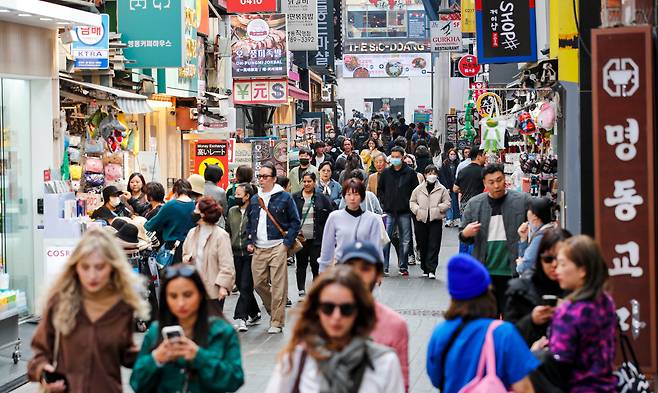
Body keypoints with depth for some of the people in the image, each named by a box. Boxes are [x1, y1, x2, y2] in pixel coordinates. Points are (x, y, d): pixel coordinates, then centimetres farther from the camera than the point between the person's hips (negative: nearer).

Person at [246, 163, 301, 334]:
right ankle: (273, 310, 28)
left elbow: (295, 221, 0)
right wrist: (250, 242, 11)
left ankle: (277, 322, 1)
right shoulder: (254, 199, 14)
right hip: (258, 249, 5)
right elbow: (249, 223, 24)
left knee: (278, 286, -5)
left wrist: (287, 243, -8)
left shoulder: (284, 197, -1)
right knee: (258, 283, 5)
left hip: (278, 247, -5)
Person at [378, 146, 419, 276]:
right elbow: (380, 189, 15)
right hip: (389, 211, 0)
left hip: (404, 212, 0)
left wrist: (409, 202, -3)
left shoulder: (410, 173, 2)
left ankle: (403, 266, 13)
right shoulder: (386, 173, 7)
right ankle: (384, 267, -4)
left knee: (405, 240, 5)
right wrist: (384, 201, 4)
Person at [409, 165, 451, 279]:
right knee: (422, 246, 7)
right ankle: (425, 269, 19)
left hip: (436, 220, -2)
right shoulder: (418, 189, 9)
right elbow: (412, 202, 14)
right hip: (421, 220, 2)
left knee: (434, 246, -9)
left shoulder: (442, 189, 4)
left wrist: (439, 209, -11)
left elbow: (447, 203, 5)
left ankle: (431, 269, -11)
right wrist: (417, 210, -4)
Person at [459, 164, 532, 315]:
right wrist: (465, 234, -9)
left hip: (512, 271, -2)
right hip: (485, 272, 2)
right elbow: (463, 235, 14)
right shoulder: (474, 204, 7)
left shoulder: (523, 200, -1)